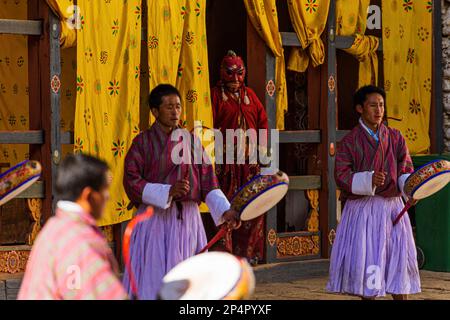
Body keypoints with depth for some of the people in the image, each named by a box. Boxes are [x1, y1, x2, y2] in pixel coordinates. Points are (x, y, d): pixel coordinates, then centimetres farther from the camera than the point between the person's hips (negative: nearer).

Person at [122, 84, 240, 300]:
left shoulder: (190, 140, 9)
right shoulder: (143, 142, 1)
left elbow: (207, 181, 4)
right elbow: (131, 182, -7)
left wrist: (225, 210, -10)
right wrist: (167, 192, -20)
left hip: (188, 221, 3)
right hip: (155, 220, -3)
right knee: (154, 282, -4)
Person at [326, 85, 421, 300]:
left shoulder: (395, 138, 9)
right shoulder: (350, 141, 1)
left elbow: (405, 171, 6)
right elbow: (341, 176, -8)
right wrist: (369, 180, -24)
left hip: (392, 207, 3)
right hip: (362, 209, -2)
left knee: (399, 256, 2)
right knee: (366, 259, -2)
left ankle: (401, 297, 9)